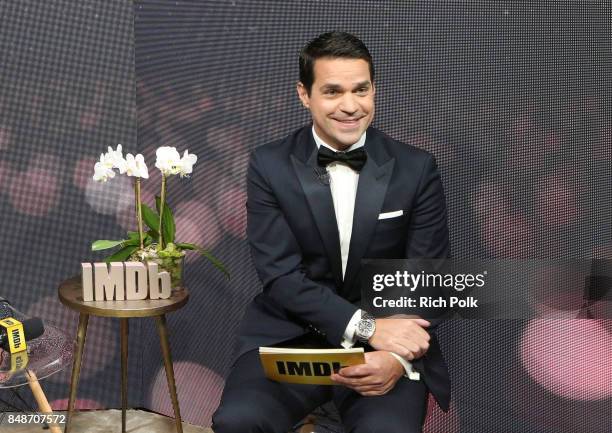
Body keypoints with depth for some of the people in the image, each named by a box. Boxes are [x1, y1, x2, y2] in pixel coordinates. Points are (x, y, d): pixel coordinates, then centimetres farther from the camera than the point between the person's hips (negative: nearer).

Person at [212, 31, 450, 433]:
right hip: (289, 335, 1)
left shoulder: (416, 168, -1)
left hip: (391, 342, 0)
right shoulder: (269, 165, -3)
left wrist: (398, 356, -21)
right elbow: (280, 275, -9)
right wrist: (365, 326, -21)